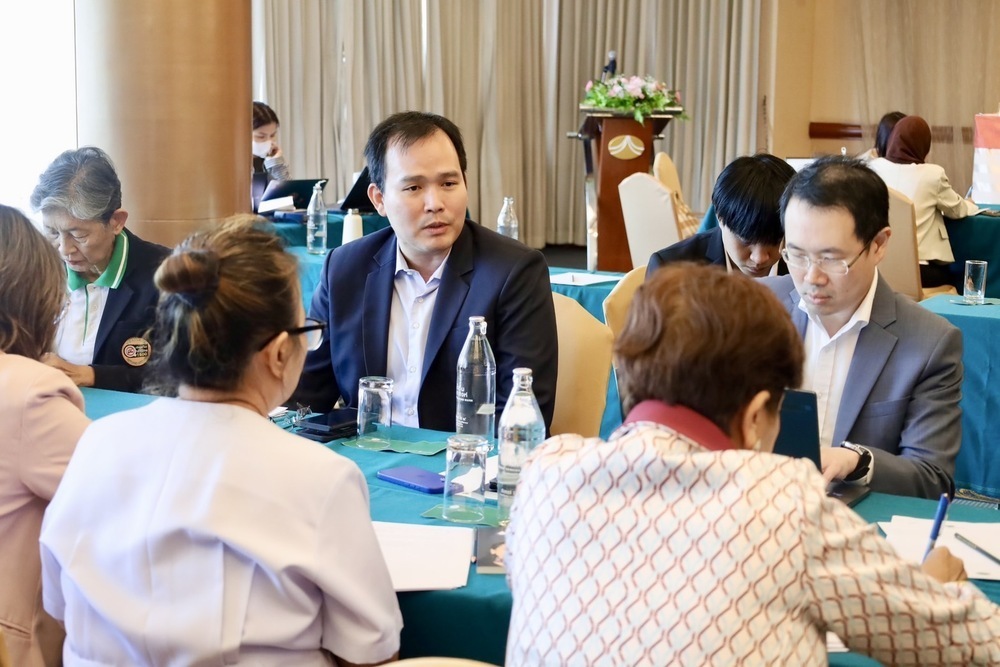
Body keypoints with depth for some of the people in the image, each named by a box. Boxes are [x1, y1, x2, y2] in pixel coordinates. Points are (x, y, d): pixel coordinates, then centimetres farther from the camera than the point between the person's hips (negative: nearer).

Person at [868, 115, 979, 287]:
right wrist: (970, 204, 35)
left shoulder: (875, 168, 1)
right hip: (918, 269, -4)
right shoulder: (932, 174, -9)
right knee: (956, 277, 27)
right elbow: (957, 210, 10)